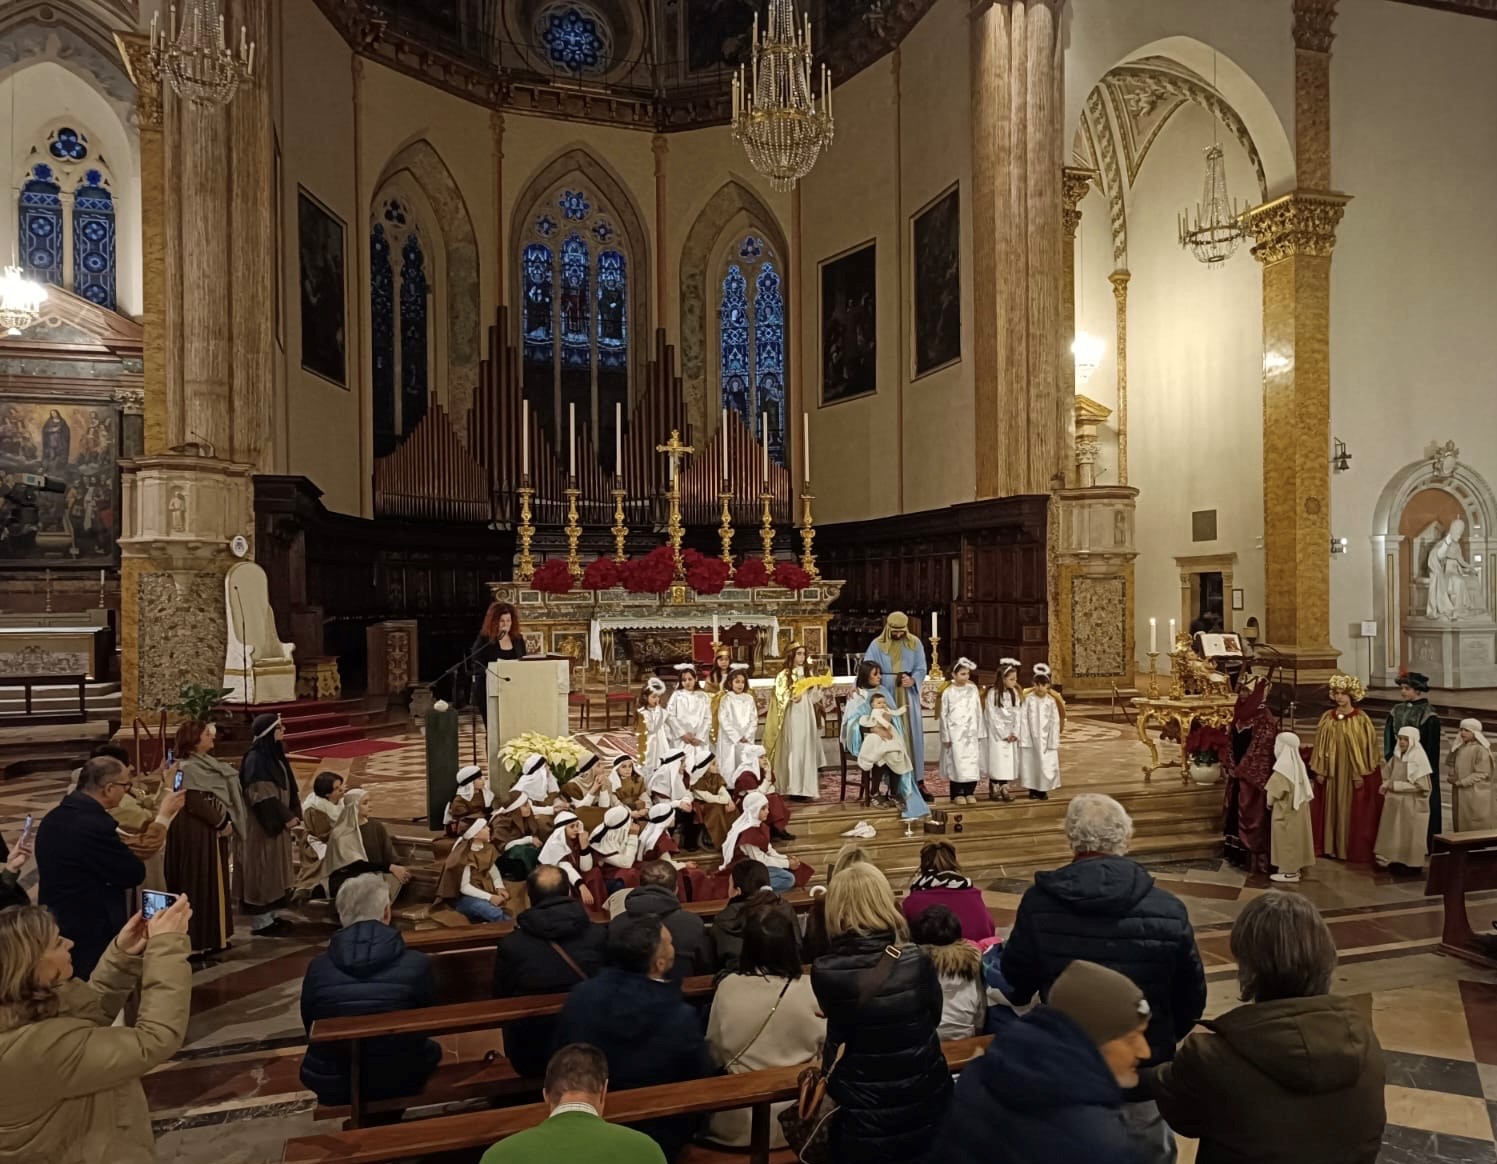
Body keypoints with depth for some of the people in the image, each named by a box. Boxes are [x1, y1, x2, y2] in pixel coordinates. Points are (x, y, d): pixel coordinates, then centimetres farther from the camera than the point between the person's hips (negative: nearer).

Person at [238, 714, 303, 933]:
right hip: (262, 825, -9)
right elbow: (262, 797, -22)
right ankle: (259, 921, 8)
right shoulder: (255, 759, -19)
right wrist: (285, 818, -17)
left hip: (276, 821, 9)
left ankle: (268, 915, 25)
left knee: (272, 869, 15)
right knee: (261, 869, -1)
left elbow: (287, 788, 14)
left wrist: (292, 814, 5)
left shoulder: (274, 754, 9)